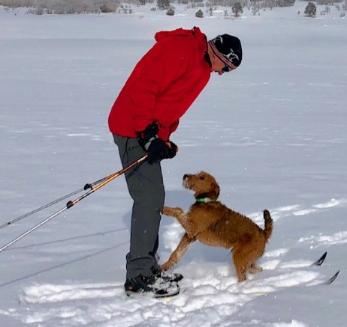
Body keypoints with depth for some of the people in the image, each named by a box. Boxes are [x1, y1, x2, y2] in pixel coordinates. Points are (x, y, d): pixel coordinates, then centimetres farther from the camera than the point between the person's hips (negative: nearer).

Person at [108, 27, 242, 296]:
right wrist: (149, 135, -24)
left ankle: (148, 268, 22)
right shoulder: (180, 49, -17)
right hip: (134, 129, -10)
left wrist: (163, 139, 9)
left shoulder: (202, 69, 16)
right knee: (149, 198, -13)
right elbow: (142, 87, -24)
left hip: (151, 131, 10)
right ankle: (138, 277, -11)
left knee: (154, 198, 13)